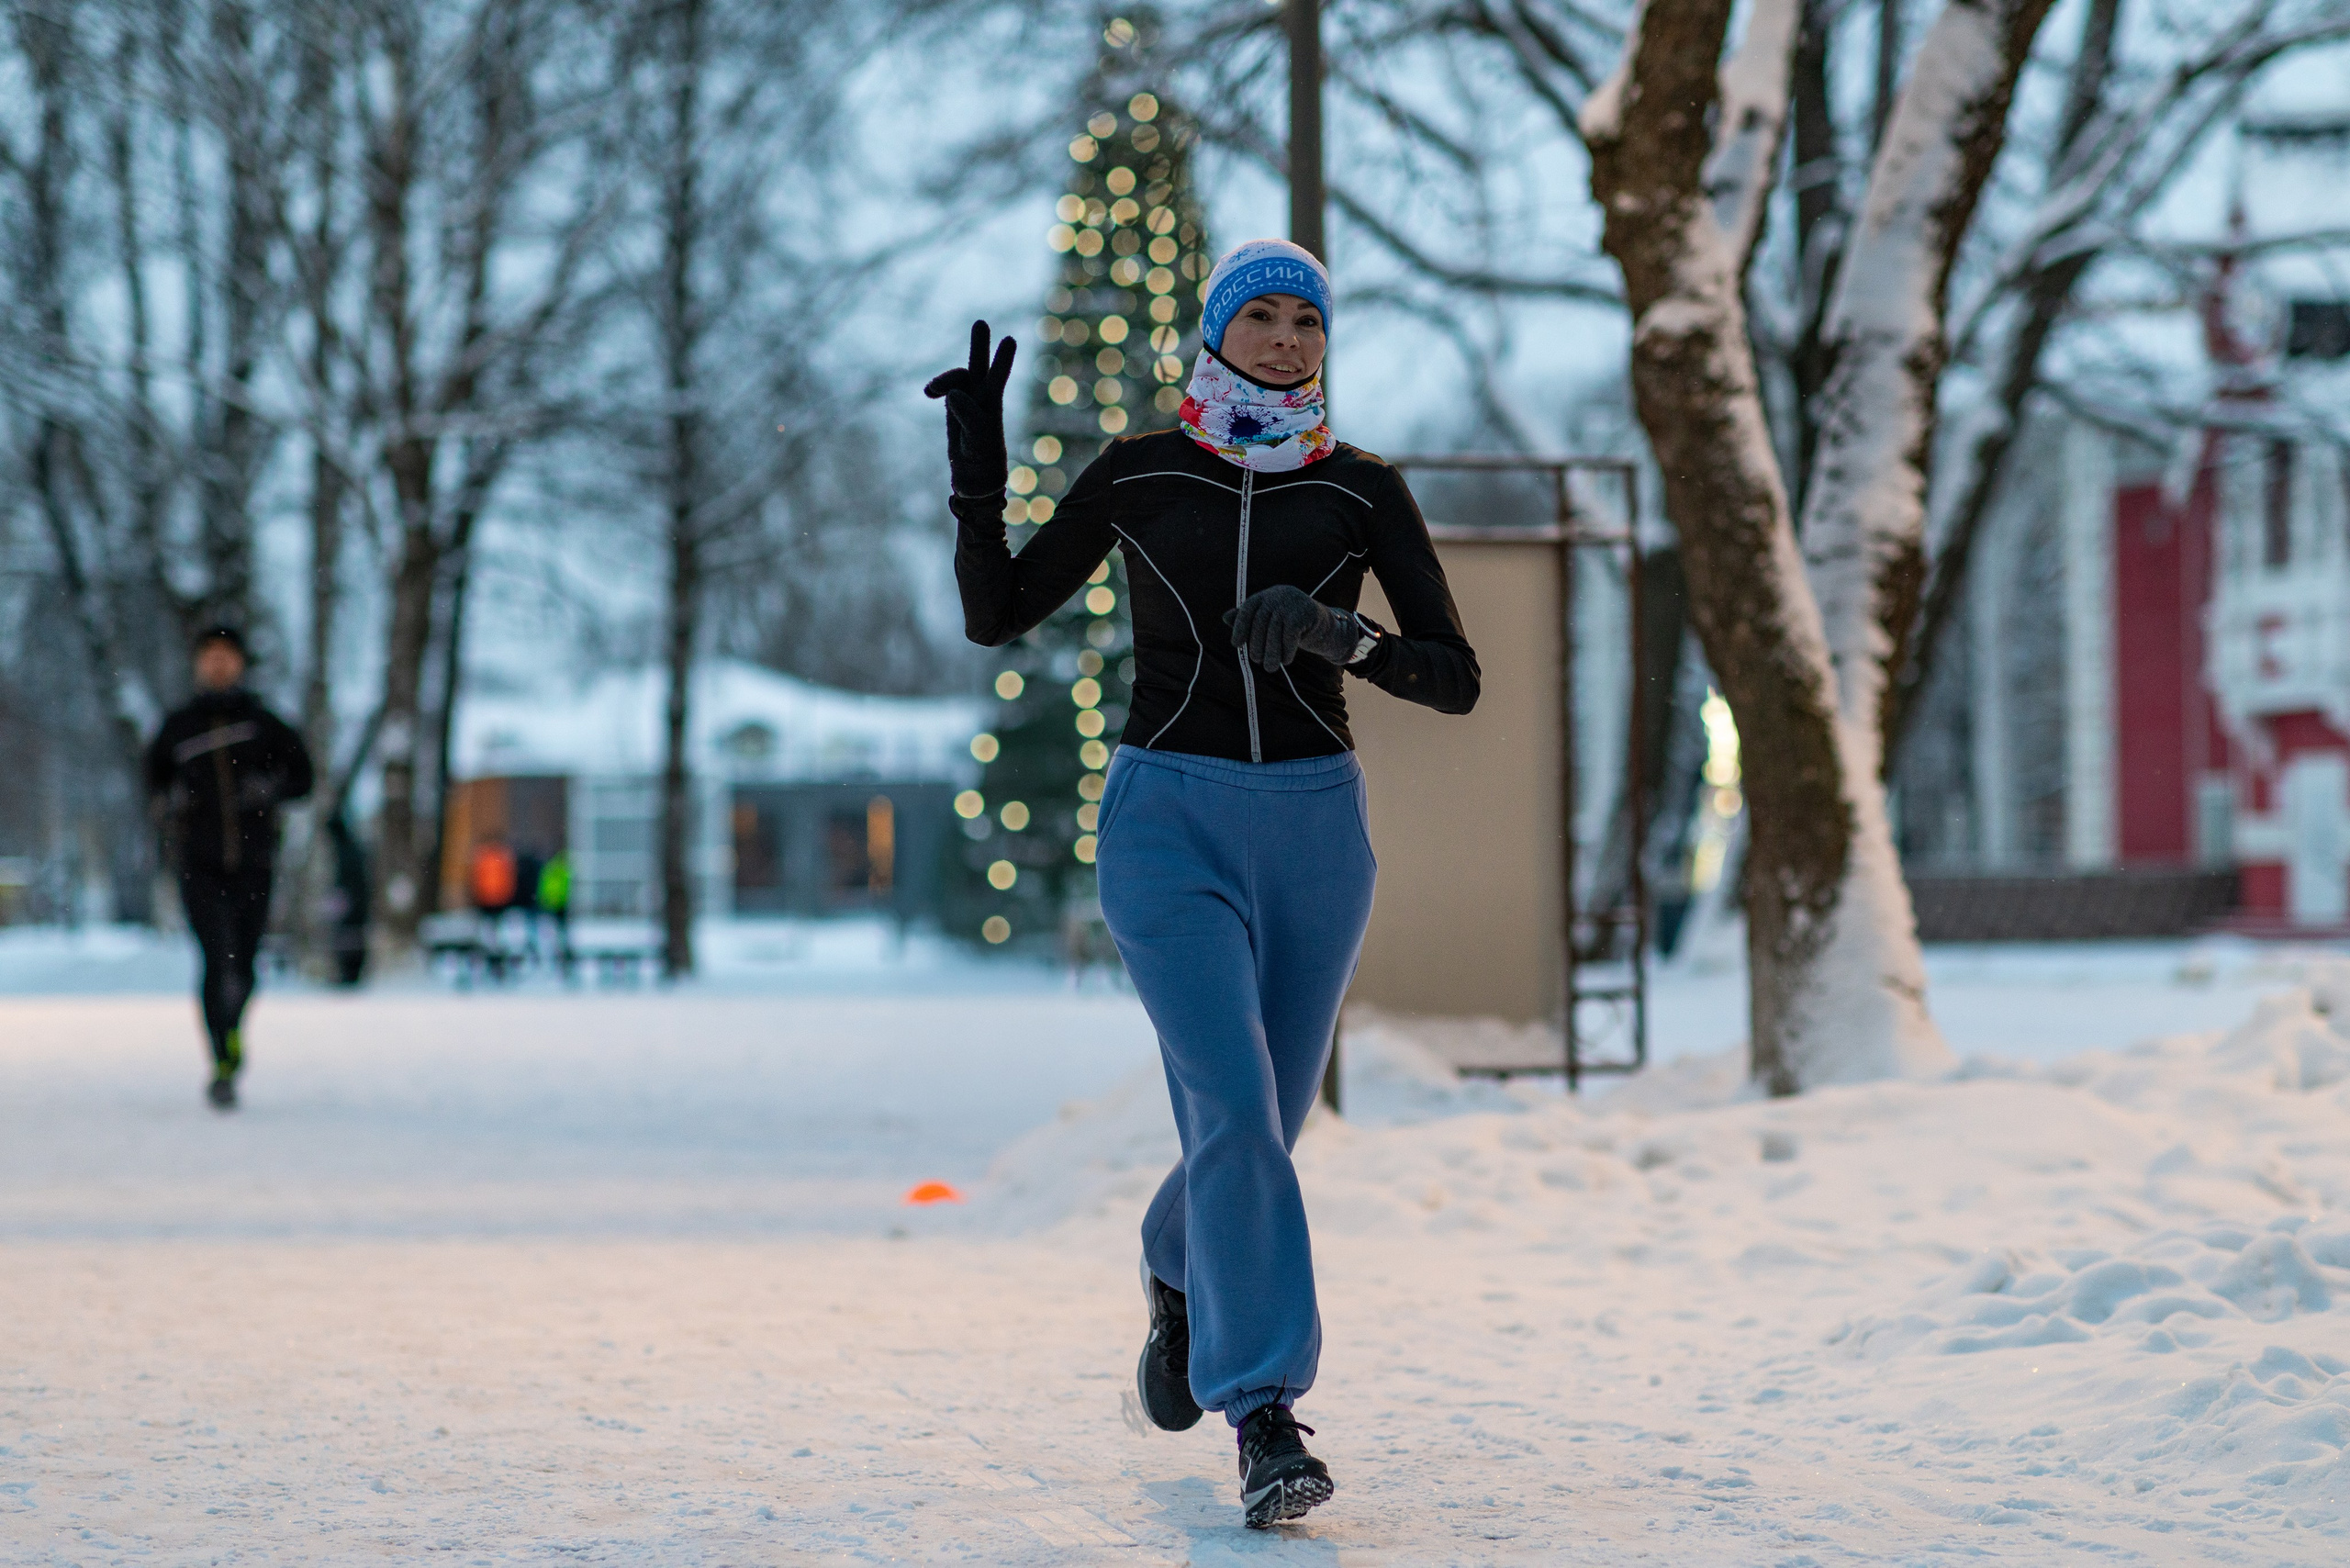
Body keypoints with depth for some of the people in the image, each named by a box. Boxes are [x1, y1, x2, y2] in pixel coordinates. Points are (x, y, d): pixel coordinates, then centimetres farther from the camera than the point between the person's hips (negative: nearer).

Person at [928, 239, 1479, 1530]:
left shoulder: (1363, 492, 2)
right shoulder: (1135, 477, 3)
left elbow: (1456, 679, -3)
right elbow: (995, 616, 7)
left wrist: (1339, 633, -21)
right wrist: (976, 477, -7)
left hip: (1314, 824, 2)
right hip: (1169, 820, -2)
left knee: (1259, 1123, 12)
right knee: (1234, 1109, -18)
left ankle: (1178, 1275, 45)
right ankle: (1265, 1420, -15)